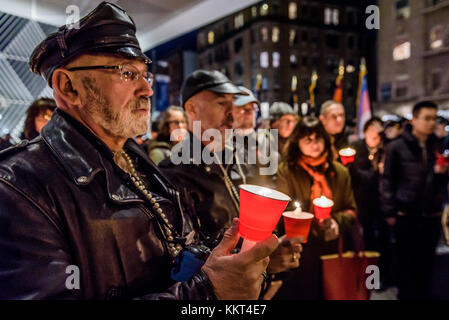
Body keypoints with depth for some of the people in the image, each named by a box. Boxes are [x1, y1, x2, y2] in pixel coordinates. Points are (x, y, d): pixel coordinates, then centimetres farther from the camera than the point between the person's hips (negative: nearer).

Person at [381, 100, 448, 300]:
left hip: (432, 216, 4)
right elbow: (388, 181, -4)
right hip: (406, 216, -3)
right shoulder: (397, 147, -4)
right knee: (407, 263, 8)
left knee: (427, 262, 12)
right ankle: (406, 295, 23)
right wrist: (389, 212, -7)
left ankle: (423, 295, 27)